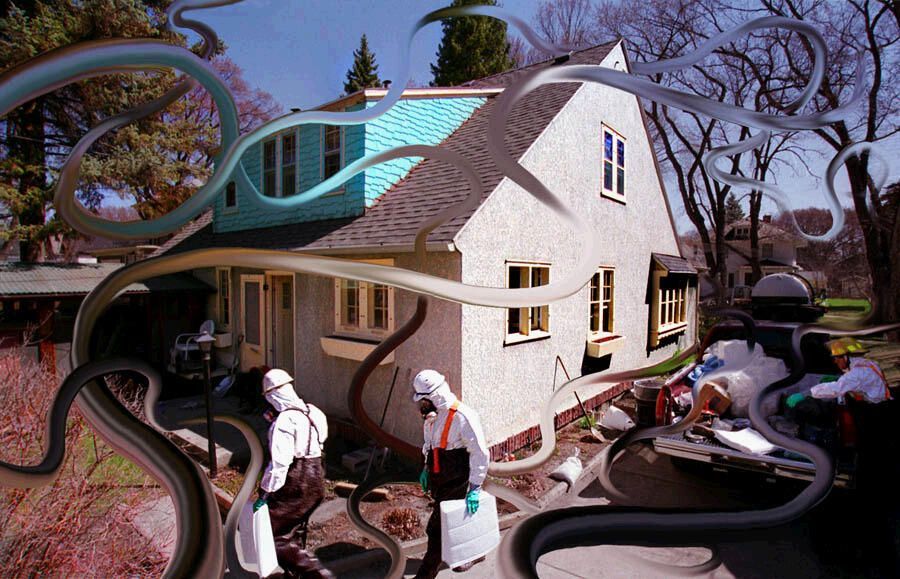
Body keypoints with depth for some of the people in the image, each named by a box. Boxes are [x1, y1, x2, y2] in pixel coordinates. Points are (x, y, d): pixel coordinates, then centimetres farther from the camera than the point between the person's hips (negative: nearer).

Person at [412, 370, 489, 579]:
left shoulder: (462, 417, -25)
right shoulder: (433, 415, 2)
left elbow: (480, 454, -24)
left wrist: (475, 488, -24)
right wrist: (427, 469, 20)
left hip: (455, 483, -8)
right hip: (439, 481, 8)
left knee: (437, 529, -1)